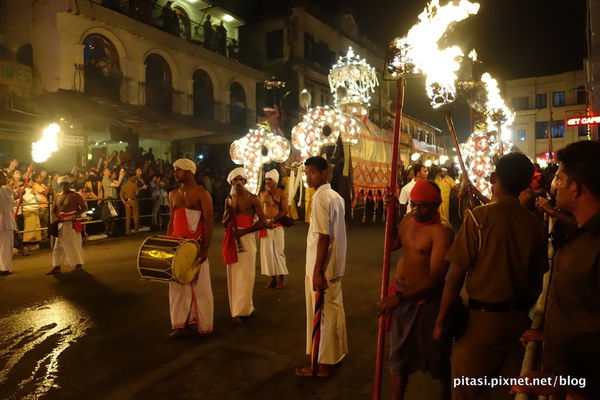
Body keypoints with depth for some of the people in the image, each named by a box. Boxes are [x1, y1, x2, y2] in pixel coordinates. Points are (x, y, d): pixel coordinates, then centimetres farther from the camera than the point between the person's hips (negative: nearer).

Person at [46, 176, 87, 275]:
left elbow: (84, 207, -6)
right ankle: (57, 267, 10)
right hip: (61, 224, 6)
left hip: (72, 223, -6)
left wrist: (76, 214, -19)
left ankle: (79, 264, 13)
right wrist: (56, 218, -6)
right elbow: (53, 210, 12)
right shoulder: (57, 197, 12)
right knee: (59, 245, 5)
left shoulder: (75, 196, -5)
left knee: (74, 244, 1)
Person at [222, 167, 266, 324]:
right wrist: (228, 211, -7)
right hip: (232, 239, 5)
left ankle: (239, 311, 4)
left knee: (245, 275, -4)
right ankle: (246, 308, 17)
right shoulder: (229, 199, 11)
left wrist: (243, 231, -15)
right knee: (233, 274, 5)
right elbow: (224, 222, 13)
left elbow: (263, 222, -7)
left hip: (247, 238, -5)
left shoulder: (252, 198, -3)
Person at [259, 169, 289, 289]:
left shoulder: (281, 193, -1)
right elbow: (260, 209, 12)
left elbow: (285, 211, -6)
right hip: (265, 226, 4)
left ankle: (281, 277, 11)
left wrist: (273, 220, -14)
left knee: (278, 251, -2)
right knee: (267, 251, 3)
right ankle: (272, 277, 12)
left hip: (277, 225, -4)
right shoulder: (263, 193, 11)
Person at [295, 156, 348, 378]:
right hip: (335, 264, 9)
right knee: (334, 310, 20)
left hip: (322, 267, -9)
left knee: (321, 315, 2)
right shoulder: (336, 196, 10)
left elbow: (323, 237, -23)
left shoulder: (320, 198, -18)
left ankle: (322, 365, 15)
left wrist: (317, 271, -21)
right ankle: (337, 352, 35)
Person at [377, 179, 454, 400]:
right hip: (401, 295, 6)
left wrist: (398, 297, -27)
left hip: (427, 299, -6)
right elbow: (392, 245, 14)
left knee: (436, 354, 16)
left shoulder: (442, 230, -22)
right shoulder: (409, 218, 1)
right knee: (399, 353, 17)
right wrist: (391, 211, 3)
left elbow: (435, 277, -25)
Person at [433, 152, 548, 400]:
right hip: (520, 321, 5)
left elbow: (456, 273, -17)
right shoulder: (534, 224, -3)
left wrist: (441, 319, -6)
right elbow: (538, 280, 6)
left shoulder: (479, 217, -17)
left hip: (483, 318, -5)